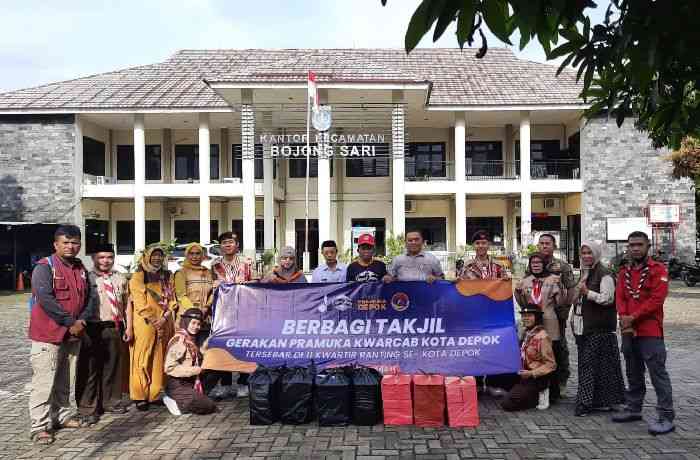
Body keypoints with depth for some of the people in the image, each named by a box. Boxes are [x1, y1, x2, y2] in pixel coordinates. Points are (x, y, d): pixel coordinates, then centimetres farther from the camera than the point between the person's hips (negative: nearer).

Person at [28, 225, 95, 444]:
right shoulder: (44, 267, -9)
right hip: (48, 334, -7)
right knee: (44, 381, -4)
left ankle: (65, 415, 28)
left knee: (67, 380, 16)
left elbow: (88, 297, 14)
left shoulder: (81, 268, 13)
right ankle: (39, 426, 3)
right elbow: (45, 299, -19)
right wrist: (70, 322, -18)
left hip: (74, 334, 7)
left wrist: (82, 320, -3)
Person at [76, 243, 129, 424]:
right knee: (89, 368, 1)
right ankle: (88, 407, 12)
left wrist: (128, 327, 10)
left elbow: (126, 304, 15)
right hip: (92, 328, -4)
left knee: (114, 366, 12)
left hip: (114, 328, 4)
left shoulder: (120, 279, 12)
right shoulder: (86, 278, -2)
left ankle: (111, 402, 27)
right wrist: (81, 326, -9)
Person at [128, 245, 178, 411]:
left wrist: (164, 318, -6)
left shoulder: (167, 276, 15)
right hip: (145, 323, -4)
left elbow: (172, 299, 9)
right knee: (143, 358, -5)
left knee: (161, 359, 5)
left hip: (165, 323, 4)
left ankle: (157, 393, 11)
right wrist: (153, 321, -13)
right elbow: (140, 301, -7)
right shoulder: (138, 276, 2)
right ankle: (140, 396, -1)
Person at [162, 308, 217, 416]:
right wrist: (196, 370, -21)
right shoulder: (179, 340, -17)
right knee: (210, 407, -12)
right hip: (178, 386, -9)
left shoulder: (192, 340, 9)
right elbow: (170, 368, -22)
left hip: (191, 384, 9)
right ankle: (177, 405, -4)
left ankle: (178, 403, 9)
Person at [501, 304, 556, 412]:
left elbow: (551, 365, -17)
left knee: (507, 404, -14)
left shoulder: (542, 336, -19)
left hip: (536, 380, -8)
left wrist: (532, 373, -21)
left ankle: (539, 397, 2)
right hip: (524, 375, 8)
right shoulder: (527, 333, 4)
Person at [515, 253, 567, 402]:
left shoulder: (553, 279, 2)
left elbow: (561, 302, -2)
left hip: (549, 325, -3)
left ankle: (553, 392, 11)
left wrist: (560, 286, -16)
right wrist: (517, 292, 0)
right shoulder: (525, 281, 12)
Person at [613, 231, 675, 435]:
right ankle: (634, 409, 28)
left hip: (650, 332, -6)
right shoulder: (624, 272, 14)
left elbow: (656, 299, -14)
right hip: (628, 331, 7)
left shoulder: (658, 270, -5)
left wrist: (633, 317, -16)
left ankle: (666, 417, 0)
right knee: (633, 373, 16)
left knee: (658, 373, -6)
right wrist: (624, 318, -10)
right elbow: (620, 297, 8)